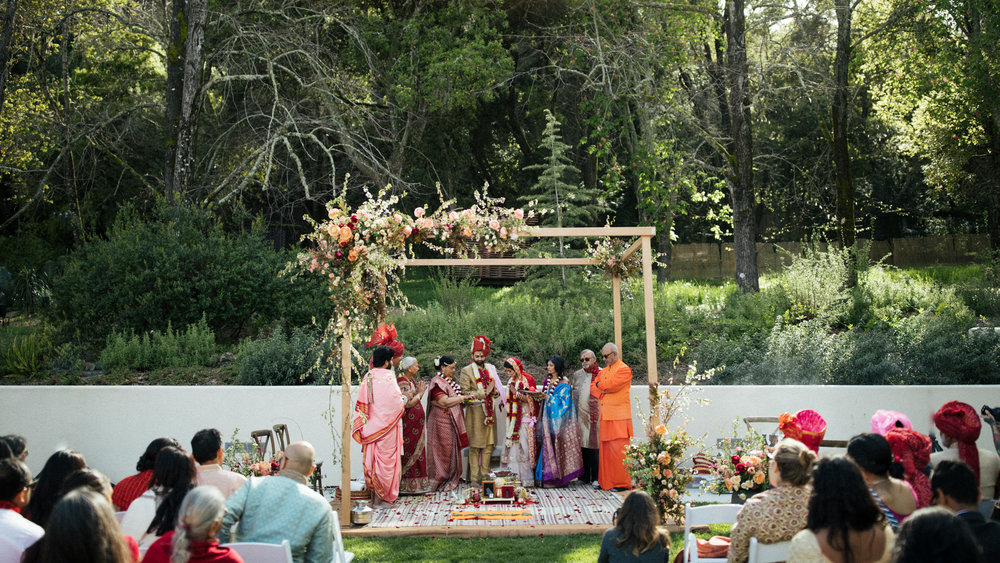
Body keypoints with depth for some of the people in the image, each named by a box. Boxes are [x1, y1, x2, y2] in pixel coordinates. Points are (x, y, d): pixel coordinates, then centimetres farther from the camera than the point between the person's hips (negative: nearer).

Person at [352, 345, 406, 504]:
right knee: (387, 458, 1)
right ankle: (388, 494, 5)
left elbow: (362, 403, 9)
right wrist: (403, 400, 5)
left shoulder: (367, 377, 4)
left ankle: (371, 487, 17)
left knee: (371, 455, 11)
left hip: (370, 425, 6)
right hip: (387, 426, -6)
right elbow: (396, 402, -16)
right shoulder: (388, 378, -15)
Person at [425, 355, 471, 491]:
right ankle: (440, 482, 2)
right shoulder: (437, 383, -15)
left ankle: (452, 479, 18)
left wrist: (464, 400, 10)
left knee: (453, 449, 11)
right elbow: (444, 402, -23)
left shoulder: (450, 380, 14)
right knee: (443, 450, -4)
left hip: (453, 421, 9)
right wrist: (462, 398, -18)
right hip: (441, 422, -9)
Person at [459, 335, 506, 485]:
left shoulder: (490, 369, 15)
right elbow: (465, 393, -11)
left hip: (489, 411, 5)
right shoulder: (466, 371, -2)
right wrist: (484, 392, -16)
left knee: (489, 445, 7)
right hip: (475, 411, -5)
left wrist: (495, 392, -2)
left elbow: (496, 390, 22)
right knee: (475, 447, -5)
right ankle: (474, 478, -2)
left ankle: (485, 475, 14)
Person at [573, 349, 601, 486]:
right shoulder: (577, 375, 15)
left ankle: (596, 477, 0)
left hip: (596, 414, -3)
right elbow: (573, 394, 17)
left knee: (595, 445, -5)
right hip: (581, 415, 3)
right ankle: (585, 476, 8)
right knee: (582, 444, 2)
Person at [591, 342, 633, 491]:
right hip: (605, 417, 7)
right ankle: (606, 481, 13)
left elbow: (610, 384, -17)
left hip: (618, 417, -7)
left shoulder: (624, 370, -6)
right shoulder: (604, 371, 19)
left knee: (618, 450, -7)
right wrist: (604, 390, -7)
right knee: (605, 450, 7)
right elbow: (593, 388, 12)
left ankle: (622, 483, -3)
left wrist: (600, 384, 2)